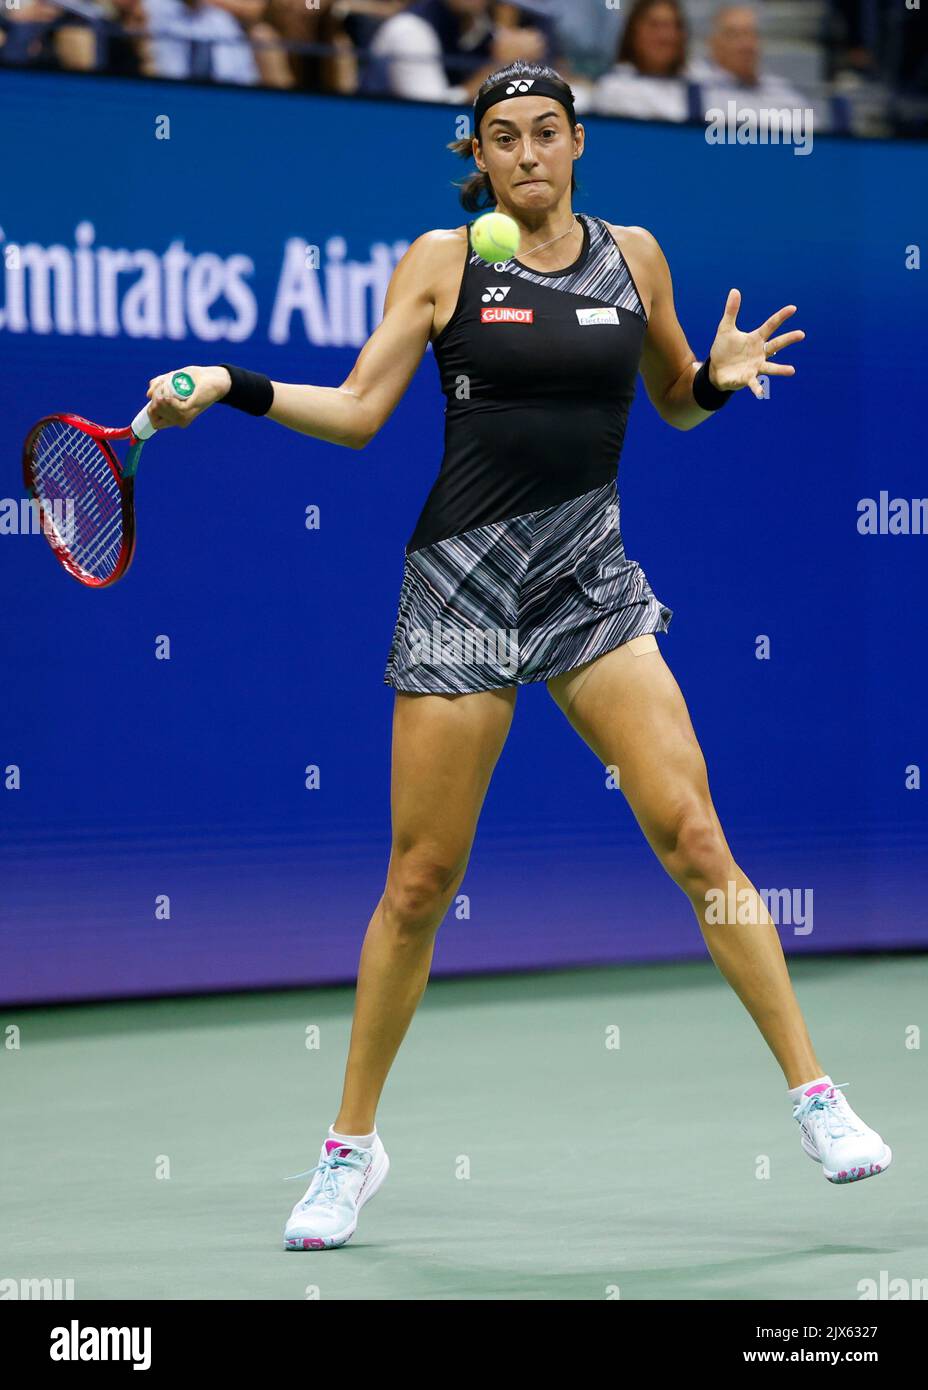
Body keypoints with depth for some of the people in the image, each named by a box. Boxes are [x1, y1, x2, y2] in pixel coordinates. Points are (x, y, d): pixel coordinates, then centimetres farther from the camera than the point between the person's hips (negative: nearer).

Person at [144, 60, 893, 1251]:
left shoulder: (632, 255, 7)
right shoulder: (442, 261, 0)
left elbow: (676, 401, 19)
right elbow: (356, 410, -1)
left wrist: (723, 378, -2)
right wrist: (233, 386, -14)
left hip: (594, 582, 2)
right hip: (462, 583, -2)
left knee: (695, 839, -8)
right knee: (419, 884, 1)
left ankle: (814, 1097, 0)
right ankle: (353, 1145, 14)